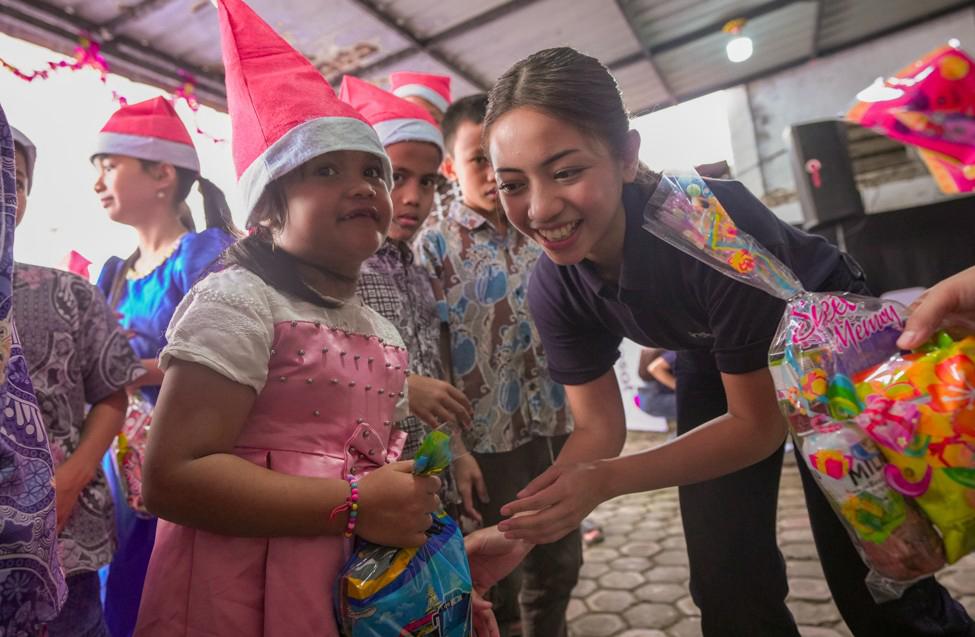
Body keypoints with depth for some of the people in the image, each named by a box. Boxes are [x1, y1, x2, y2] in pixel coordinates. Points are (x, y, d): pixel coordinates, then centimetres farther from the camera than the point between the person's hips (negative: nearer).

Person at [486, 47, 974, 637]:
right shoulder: (554, 289, -23)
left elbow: (760, 424, -30)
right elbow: (599, 428, -14)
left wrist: (607, 480, -41)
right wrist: (525, 525, -30)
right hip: (716, 363, 4)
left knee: (873, 583, -4)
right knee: (728, 587, 4)